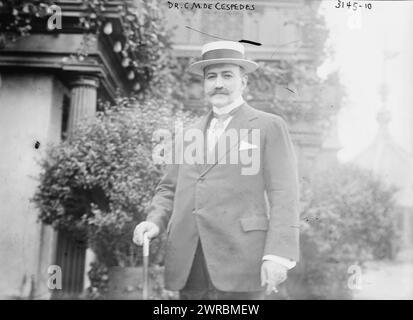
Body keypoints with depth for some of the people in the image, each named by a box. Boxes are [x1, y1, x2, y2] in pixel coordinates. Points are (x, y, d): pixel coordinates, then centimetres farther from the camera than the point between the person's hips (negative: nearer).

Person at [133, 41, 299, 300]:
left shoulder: (269, 126, 4)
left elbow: (283, 195, -3)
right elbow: (170, 189, 21)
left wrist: (278, 254, -14)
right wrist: (155, 221, 1)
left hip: (239, 260, -4)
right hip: (189, 264, 4)